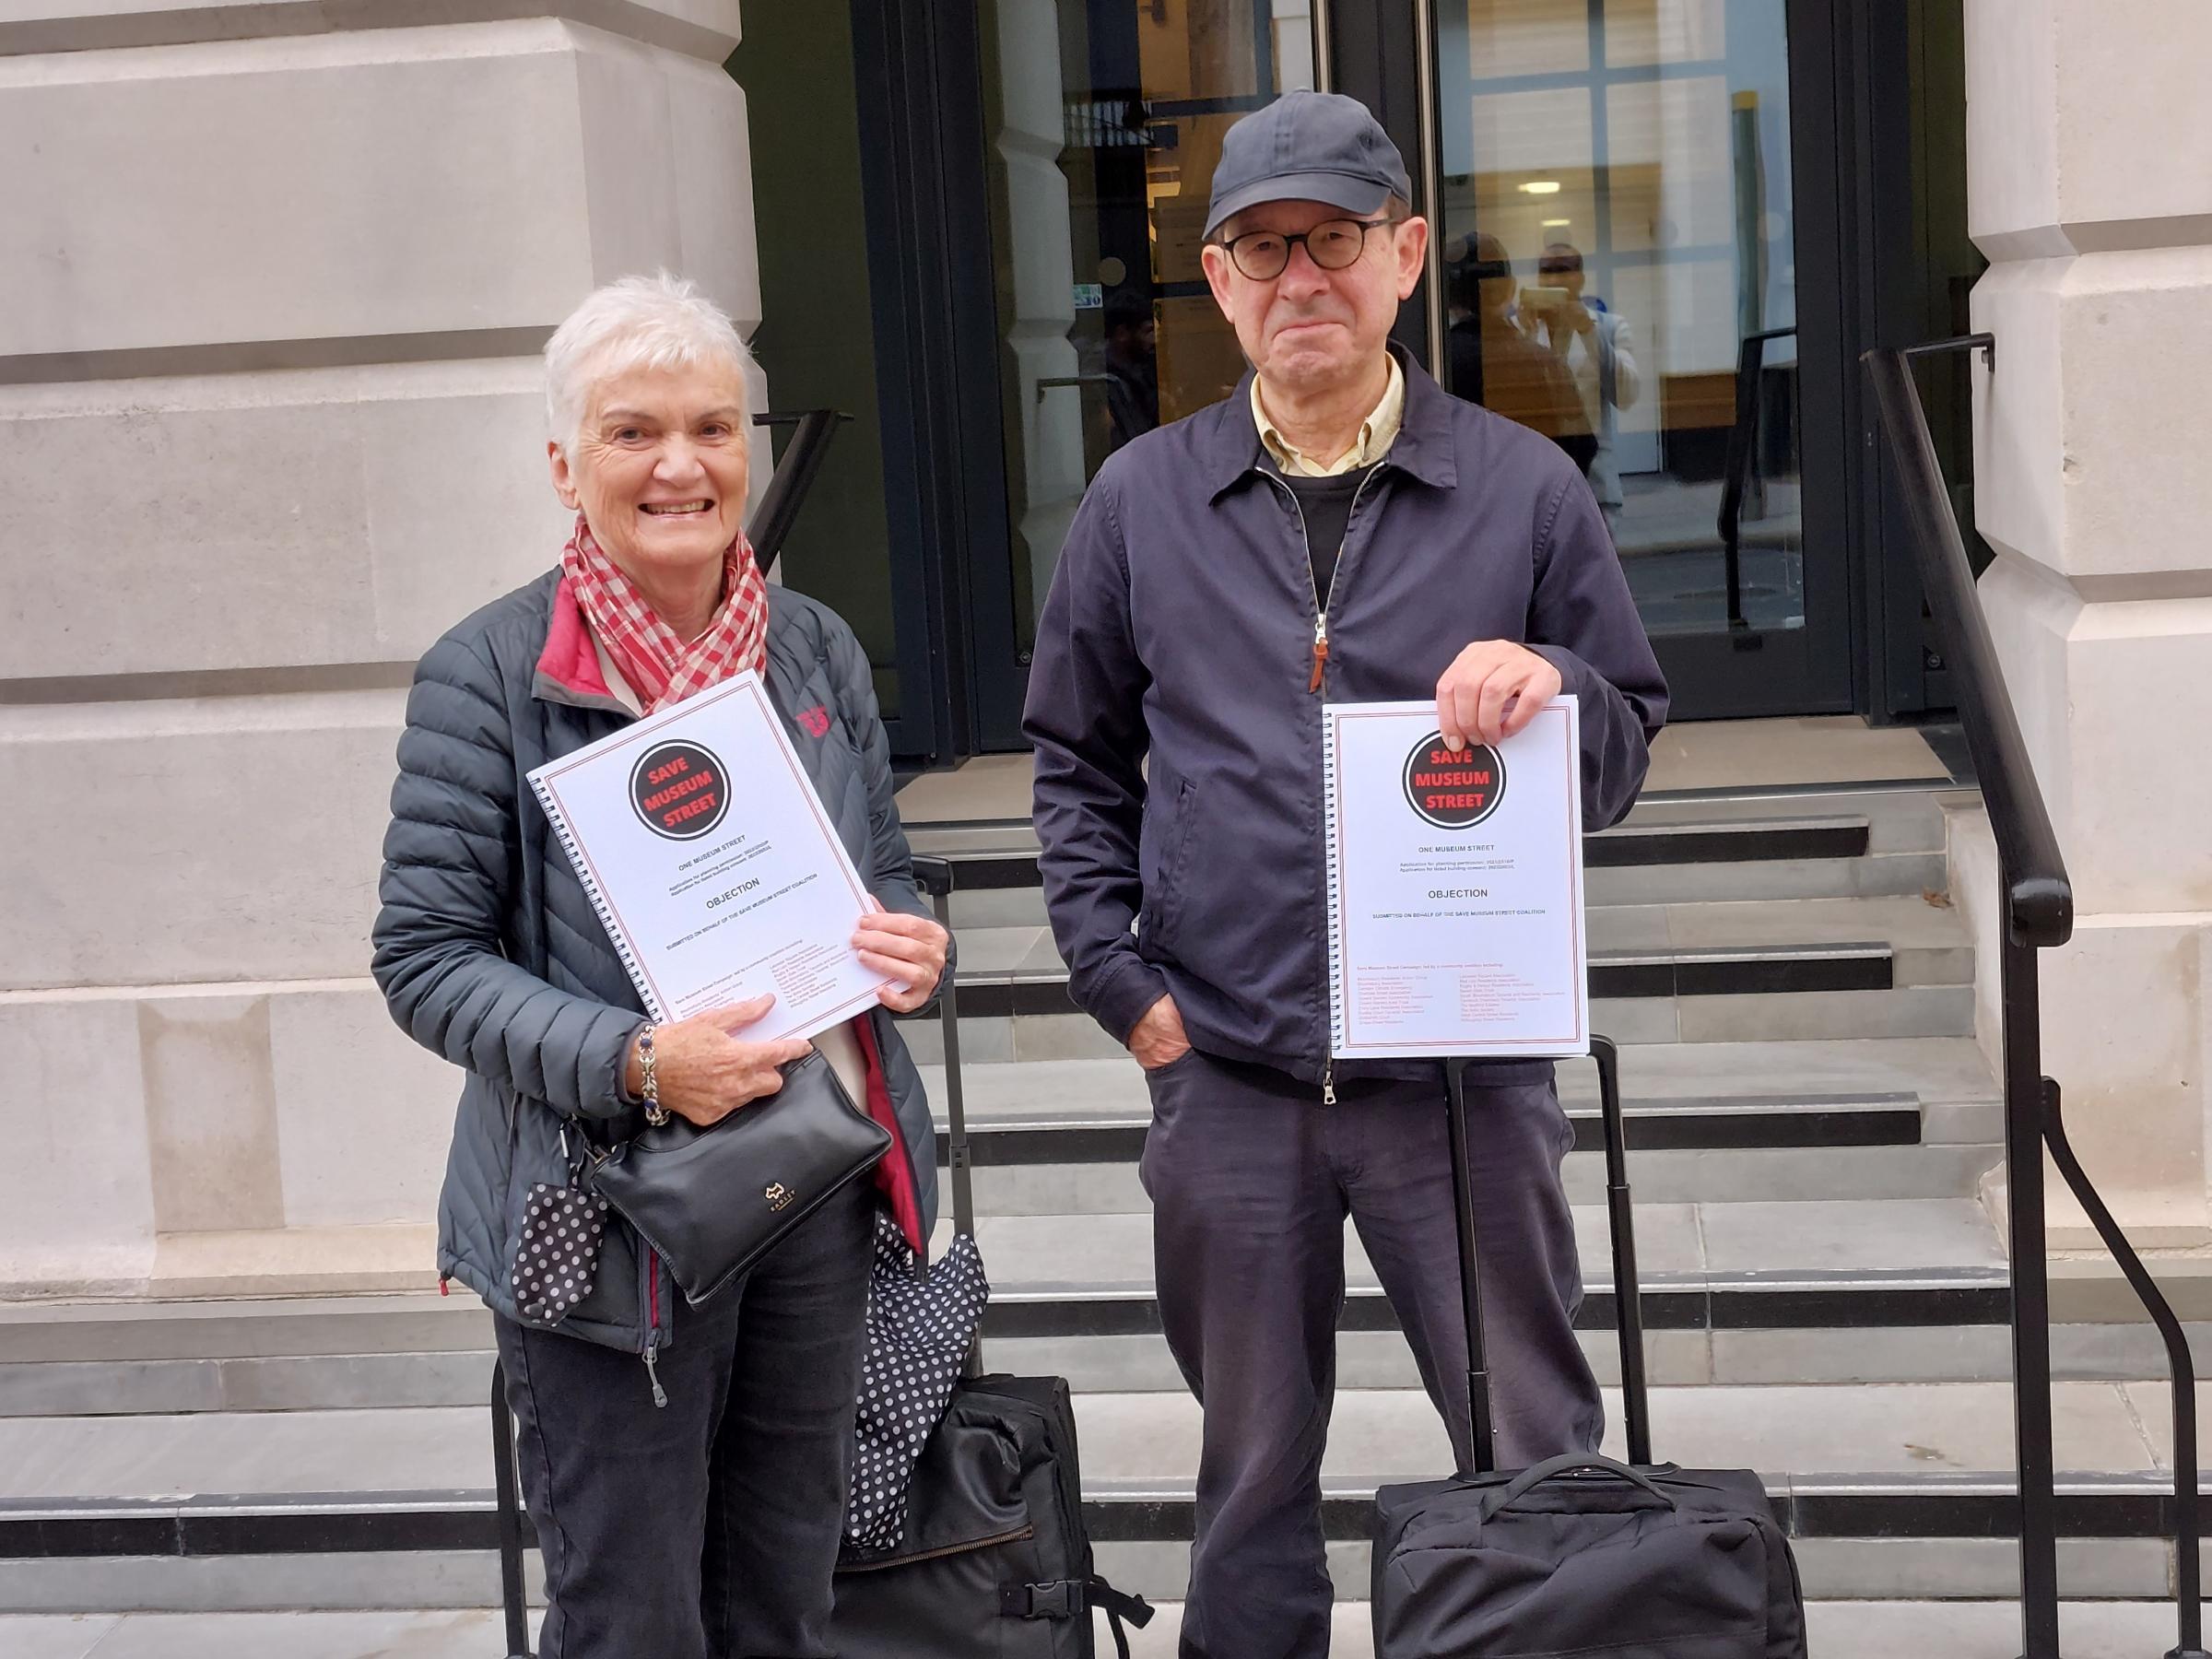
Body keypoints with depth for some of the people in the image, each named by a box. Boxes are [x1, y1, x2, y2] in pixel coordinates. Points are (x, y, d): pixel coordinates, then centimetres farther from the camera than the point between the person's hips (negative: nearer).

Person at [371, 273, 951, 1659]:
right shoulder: (492, 675, -9)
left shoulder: (818, 648, 6)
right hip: (614, 1208, -5)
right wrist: (632, 1062, -23)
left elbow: (888, 872, 17)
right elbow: (426, 957, -10)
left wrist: (915, 944, -7)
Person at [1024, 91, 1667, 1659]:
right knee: (1254, 1470, 14)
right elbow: (1076, 761, 14)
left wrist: (1555, 695, -15)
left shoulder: (1525, 488, 3)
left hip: (1464, 1069, -1)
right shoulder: (1142, 500, 7)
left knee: (1538, 1463, 6)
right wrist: (1120, 975, 3)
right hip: (1227, 1079, 1)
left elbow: (1631, 747, 8)